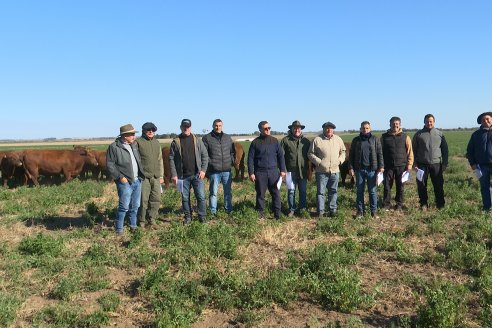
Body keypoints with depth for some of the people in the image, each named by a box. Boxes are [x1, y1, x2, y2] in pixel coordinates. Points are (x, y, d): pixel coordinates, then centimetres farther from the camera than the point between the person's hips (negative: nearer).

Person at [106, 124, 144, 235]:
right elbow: (110, 164, -10)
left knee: (135, 206, 14)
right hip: (125, 182, -7)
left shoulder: (134, 145, 13)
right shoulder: (114, 147, -8)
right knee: (124, 206, -6)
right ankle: (119, 229, 6)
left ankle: (133, 226, 28)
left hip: (137, 181, 7)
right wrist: (120, 177, -15)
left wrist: (142, 175, 13)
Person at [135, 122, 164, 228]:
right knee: (143, 200, -2)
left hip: (156, 177, 5)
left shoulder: (156, 143, 15)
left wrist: (161, 175, 16)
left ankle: (151, 220, 20)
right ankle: (142, 221, 12)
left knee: (156, 199, 6)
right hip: (144, 177, -5)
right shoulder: (138, 142, -3)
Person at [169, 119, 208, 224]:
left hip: (196, 175, 0)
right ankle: (187, 217, 22)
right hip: (183, 176, 0)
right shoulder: (176, 142, 1)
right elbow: (171, 159, 0)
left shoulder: (197, 140, 3)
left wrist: (203, 170, -6)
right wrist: (173, 174, -6)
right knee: (185, 198, 8)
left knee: (201, 196, 0)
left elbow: (205, 155, 4)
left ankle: (202, 217, 13)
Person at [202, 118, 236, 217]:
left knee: (228, 191, 13)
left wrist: (232, 161, 4)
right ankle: (213, 211, 12)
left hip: (227, 170, 4)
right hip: (214, 171, -4)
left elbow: (233, 151, 18)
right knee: (213, 192, 2)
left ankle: (229, 210, 25)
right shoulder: (206, 138, -2)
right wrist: (210, 163, -12)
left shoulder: (228, 137, 12)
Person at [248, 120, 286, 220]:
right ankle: (260, 213, 15)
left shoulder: (274, 141, 7)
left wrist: (282, 170, 3)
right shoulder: (255, 142, 1)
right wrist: (251, 173, -5)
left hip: (274, 171, 2)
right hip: (260, 172, -2)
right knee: (260, 194, 4)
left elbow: (281, 156, 10)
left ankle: (277, 214, 12)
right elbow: (250, 158, 1)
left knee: (276, 193, 3)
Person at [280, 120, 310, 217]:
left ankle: (302, 208, 25)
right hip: (291, 171, -2)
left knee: (303, 191, 11)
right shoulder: (285, 140, 0)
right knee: (291, 191, 4)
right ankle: (292, 209, 17)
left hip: (303, 171, 2)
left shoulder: (306, 141, 7)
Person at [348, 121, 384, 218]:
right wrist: (350, 167, 0)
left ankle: (374, 211, 13)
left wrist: (381, 166, -5)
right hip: (359, 169, 1)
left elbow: (380, 153, 3)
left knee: (373, 191, 5)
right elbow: (351, 155, 7)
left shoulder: (375, 139, 5)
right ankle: (360, 210, 15)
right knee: (359, 191, 7)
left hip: (372, 169, -1)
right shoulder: (356, 140, 7)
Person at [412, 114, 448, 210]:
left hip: (436, 163, 1)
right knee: (421, 185, 1)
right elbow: (414, 150, 6)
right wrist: (415, 164, -1)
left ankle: (440, 204, 16)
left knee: (439, 185, 4)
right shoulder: (419, 134, 5)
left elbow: (445, 149, 12)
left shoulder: (440, 134, 9)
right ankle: (424, 204, 13)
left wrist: (445, 163, 5)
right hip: (422, 164, -1)